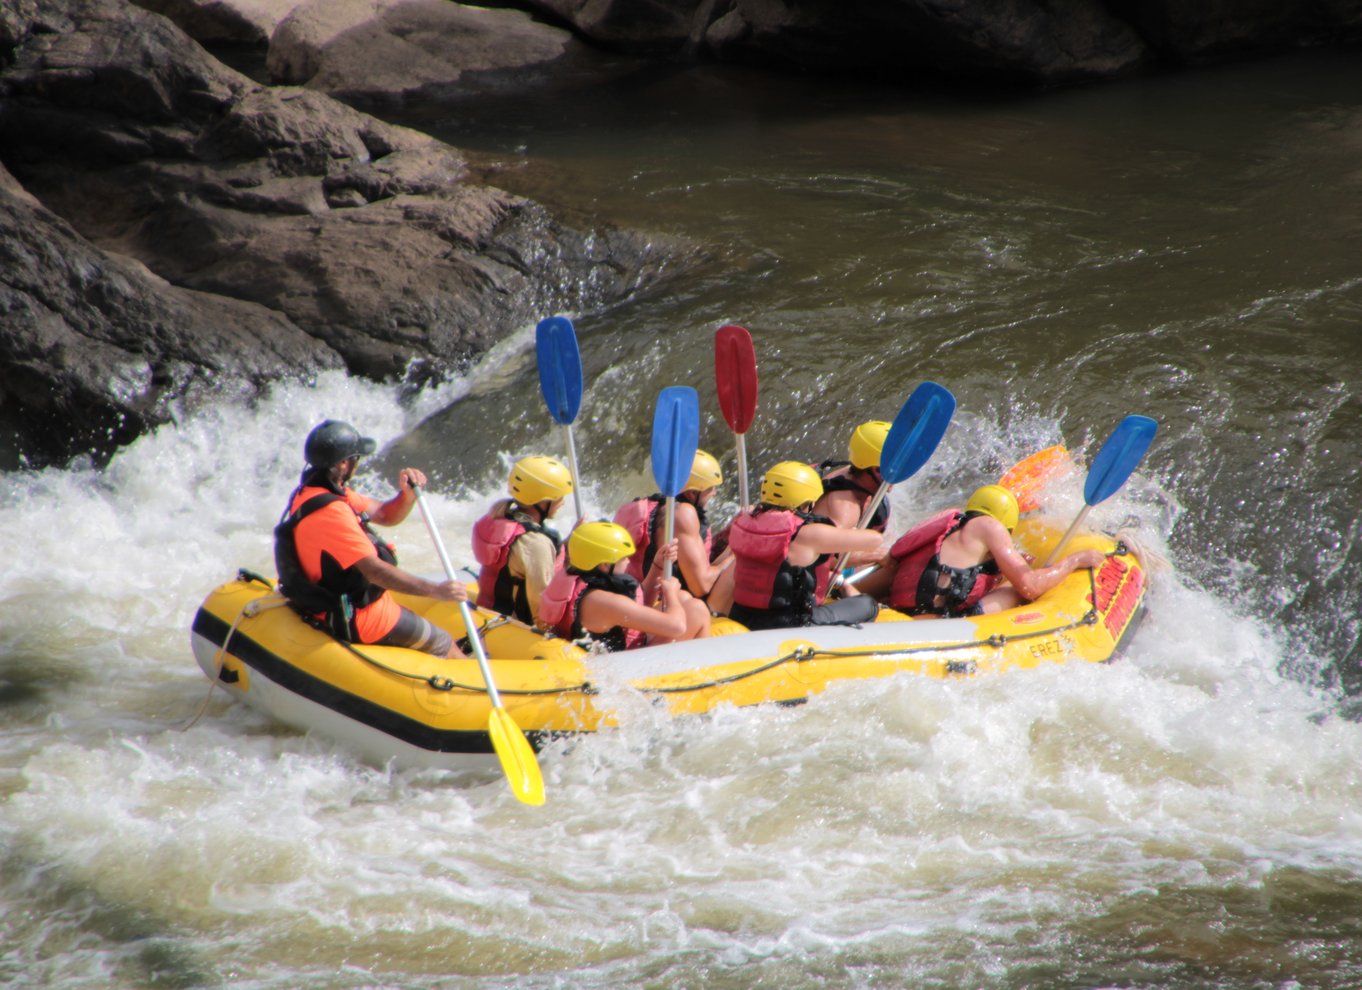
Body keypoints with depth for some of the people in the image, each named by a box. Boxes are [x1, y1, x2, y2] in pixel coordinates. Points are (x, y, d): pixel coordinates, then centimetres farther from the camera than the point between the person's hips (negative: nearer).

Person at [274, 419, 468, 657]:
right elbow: (374, 570, -31)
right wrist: (434, 590, -31)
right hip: (354, 620, -11)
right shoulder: (329, 511, -28)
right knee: (443, 645, 1)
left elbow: (385, 515, 9)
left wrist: (407, 493, -11)